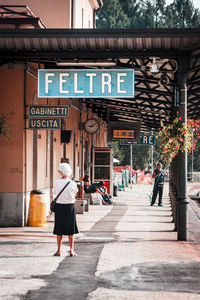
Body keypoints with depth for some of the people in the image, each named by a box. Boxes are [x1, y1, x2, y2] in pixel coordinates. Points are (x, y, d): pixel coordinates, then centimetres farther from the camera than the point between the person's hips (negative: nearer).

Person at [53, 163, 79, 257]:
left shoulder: (56, 183, -8)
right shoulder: (73, 183, -8)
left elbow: (55, 193, 7)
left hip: (59, 207, 0)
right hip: (70, 207, 0)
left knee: (59, 230, 10)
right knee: (70, 230, 10)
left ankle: (58, 250, 13)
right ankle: (71, 250, 10)